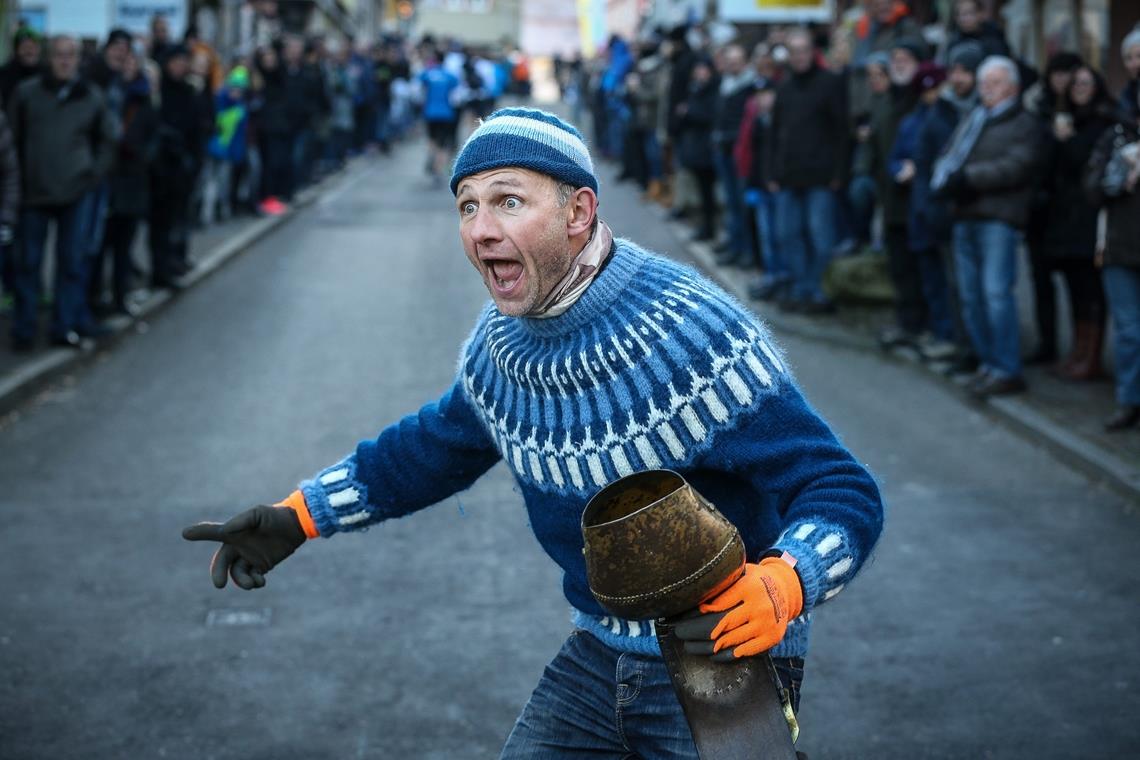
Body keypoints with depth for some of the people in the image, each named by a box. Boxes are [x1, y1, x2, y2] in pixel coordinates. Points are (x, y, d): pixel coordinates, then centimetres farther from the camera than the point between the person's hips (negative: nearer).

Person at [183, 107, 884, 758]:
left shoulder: (696, 337, -26)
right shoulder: (499, 345, -3)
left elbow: (844, 493, -26)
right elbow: (436, 444, 16)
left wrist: (780, 584, -46)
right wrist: (297, 518, 9)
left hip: (728, 660, -6)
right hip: (600, 655, 6)